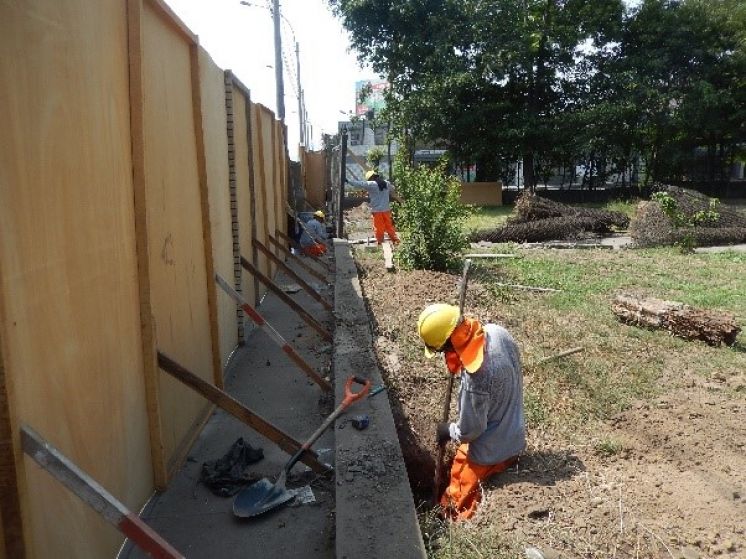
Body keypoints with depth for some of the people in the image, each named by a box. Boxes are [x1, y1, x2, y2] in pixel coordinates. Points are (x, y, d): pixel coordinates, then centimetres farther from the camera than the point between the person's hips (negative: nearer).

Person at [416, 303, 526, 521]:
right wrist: (458, 360, -6)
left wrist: (448, 430, -5)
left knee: (458, 509, 14)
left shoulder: (475, 377, -39)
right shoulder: (497, 331, -15)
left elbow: (469, 431, -24)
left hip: (488, 452, -8)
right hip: (513, 437, 8)